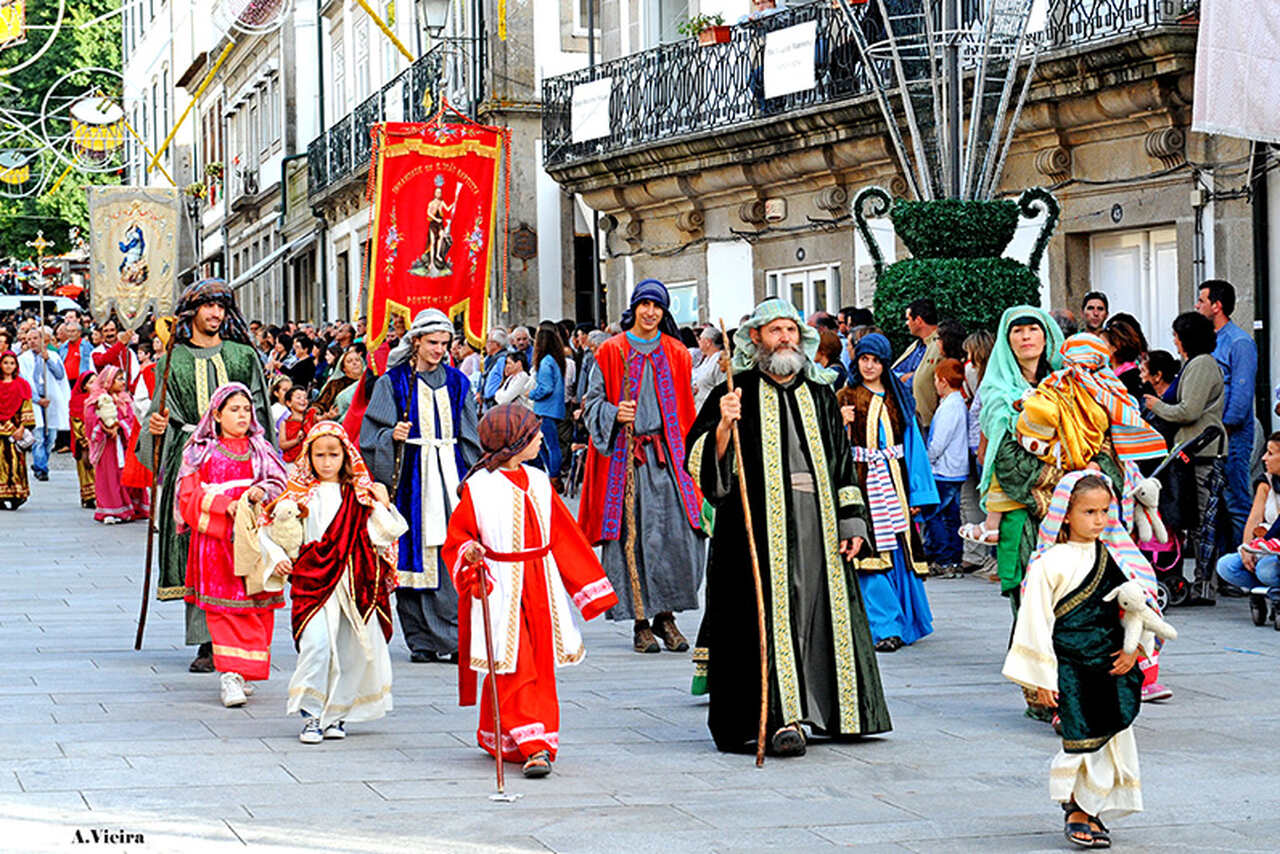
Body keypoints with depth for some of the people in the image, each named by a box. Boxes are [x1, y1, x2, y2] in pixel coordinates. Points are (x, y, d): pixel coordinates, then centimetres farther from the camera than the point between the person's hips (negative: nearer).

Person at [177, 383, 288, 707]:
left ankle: (240, 672, 10)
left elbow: (280, 483, 6)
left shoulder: (260, 450, 13)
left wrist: (262, 491, -16)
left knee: (255, 606, 0)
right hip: (215, 540, -2)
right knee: (222, 607, -8)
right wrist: (226, 505, -14)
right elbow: (190, 497, 0)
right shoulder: (200, 453, 6)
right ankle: (229, 674, -10)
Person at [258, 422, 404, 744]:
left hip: (353, 582, 2)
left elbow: (381, 536, 7)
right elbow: (267, 528, 15)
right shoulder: (299, 493, 8)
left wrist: (383, 506, -7)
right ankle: (311, 714, -8)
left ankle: (336, 714, 20)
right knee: (316, 642, -17)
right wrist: (277, 559, 2)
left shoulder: (360, 494, 10)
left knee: (351, 650, 3)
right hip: (312, 580, -2)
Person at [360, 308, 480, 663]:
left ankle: (452, 638, -7)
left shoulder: (455, 381, 14)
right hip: (411, 473, -3)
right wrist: (393, 436, -19)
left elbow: (470, 439, 18)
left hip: (449, 472, 3)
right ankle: (422, 641, 2)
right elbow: (374, 435, 1)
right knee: (415, 551, -4)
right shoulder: (393, 381, 3)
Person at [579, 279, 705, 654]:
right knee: (631, 537, -4)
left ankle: (665, 615, 5)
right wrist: (614, 414, -14)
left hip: (667, 457, 2)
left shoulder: (677, 353, 12)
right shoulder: (611, 352, 6)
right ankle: (640, 622, 3)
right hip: (624, 457, -2)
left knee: (678, 535, -9)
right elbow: (592, 402, 7)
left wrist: (689, 457, 9)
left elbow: (686, 411, 16)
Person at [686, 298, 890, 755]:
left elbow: (843, 463, 18)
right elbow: (700, 461, -2)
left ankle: (832, 710, 15)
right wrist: (723, 426, -20)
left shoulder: (819, 396, 16)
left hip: (817, 524, 4)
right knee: (772, 613, -10)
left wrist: (851, 522, 10)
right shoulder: (735, 393, 4)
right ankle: (781, 718, -13)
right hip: (760, 525, -4)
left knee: (819, 610, 4)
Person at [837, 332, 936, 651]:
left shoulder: (897, 398, 13)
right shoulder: (846, 398, 5)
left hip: (894, 481, 3)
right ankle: (883, 628, -11)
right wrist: (841, 424, -22)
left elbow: (912, 444, 12)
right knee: (873, 553, -10)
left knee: (899, 552, 3)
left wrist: (916, 492, 7)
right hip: (862, 482, -3)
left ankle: (908, 621, 18)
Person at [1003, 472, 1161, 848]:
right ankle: (1077, 811, 15)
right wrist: (1042, 679, -9)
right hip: (1070, 665, -5)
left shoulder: (1115, 556, 6)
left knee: (1114, 735, 6)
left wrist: (1134, 648, -2)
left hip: (1111, 663, 5)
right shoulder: (1051, 563, -10)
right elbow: (1035, 620, -8)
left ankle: (1090, 810, 22)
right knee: (1083, 739, -3)